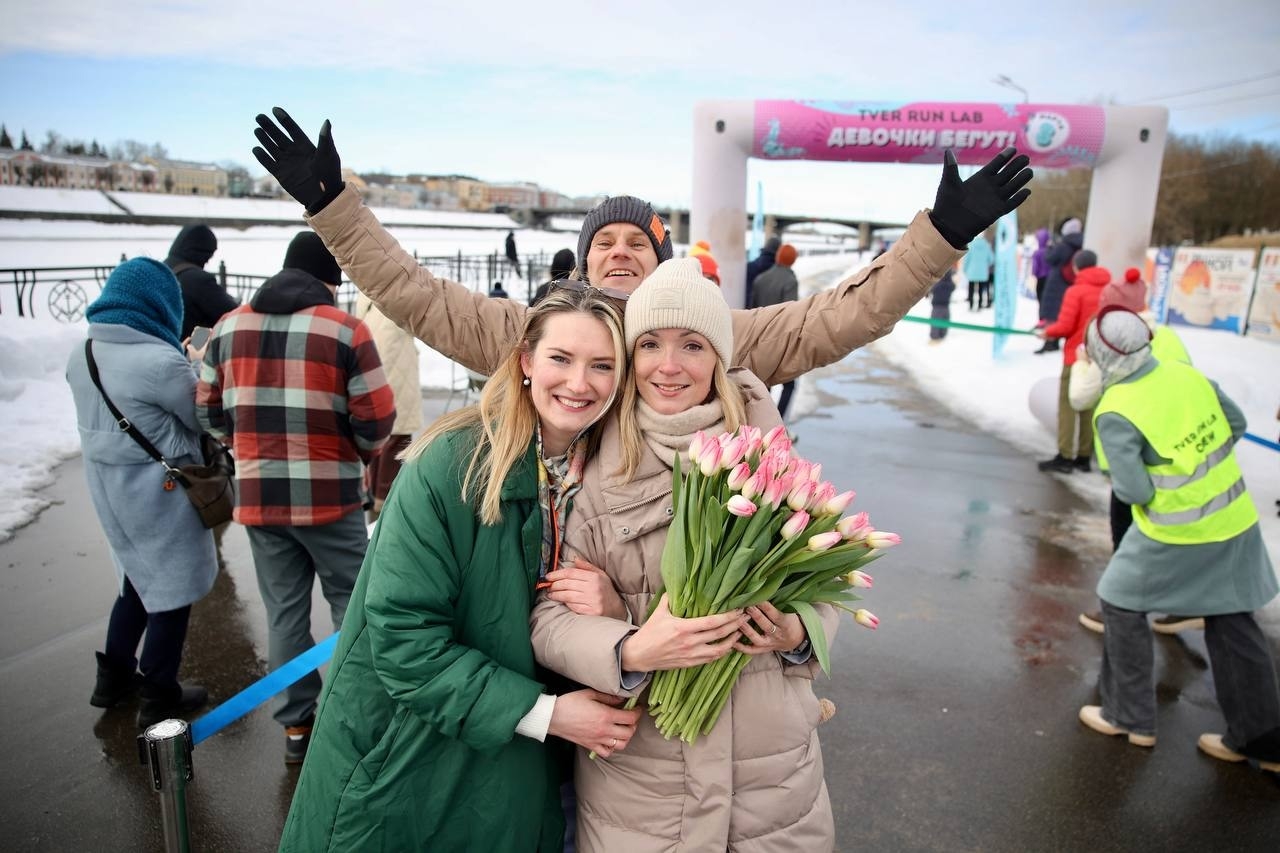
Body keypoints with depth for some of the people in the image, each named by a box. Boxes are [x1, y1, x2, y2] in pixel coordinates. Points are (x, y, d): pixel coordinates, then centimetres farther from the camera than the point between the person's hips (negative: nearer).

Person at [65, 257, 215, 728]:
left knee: (139, 580, 24)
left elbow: (106, 415, 10)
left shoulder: (81, 357, 2)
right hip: (160, 491, -8)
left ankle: (115, 676, 36)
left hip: (107, 486, 8)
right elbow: (204, 419, -11)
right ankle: (160, 696, 20)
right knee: (172, 589, 8)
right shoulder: (161, 362, -24)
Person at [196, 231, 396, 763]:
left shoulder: (229, 328, 5)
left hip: (258, 496, 4)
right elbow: (377, 419, -12)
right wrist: (362, 452, 9)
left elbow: (208, 410, 10)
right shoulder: (345, 330, -10)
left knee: (284, 612, 14)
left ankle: (296, 725, 24)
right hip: (329, 496, -4)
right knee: (351, 604, 11)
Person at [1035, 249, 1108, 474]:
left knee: (1067, 405, 0)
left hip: (1077, 357, -6)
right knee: (1090, 406, 11)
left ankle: (1065, 457, -1)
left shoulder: (1076, 291, -12)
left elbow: (1065, 326, -15)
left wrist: (1047, 332, 4)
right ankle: (1084, 456, 14)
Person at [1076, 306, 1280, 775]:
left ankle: (1130, 717, 24)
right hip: (1235, 520, 7)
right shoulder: (1189, 375, -3)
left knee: (1122, 605, 14)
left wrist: (1117, 477, -1)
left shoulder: (1116, 413, -22)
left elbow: (1134, 491, -21)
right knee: (1232, 621, 18)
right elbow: (1237, 426, 10)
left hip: (1177, 534, -6)